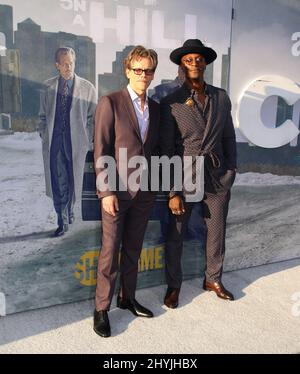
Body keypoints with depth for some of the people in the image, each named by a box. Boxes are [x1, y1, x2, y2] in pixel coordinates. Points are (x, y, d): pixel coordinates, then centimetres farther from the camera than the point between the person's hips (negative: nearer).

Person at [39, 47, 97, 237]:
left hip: (76, 140, -1)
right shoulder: (48, 87, 7)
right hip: (54, 141, 1)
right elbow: (43, 115, 14)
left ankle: (69, 209, 37)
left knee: (74, 179, 9)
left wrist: (89, 141, -2)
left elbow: (92, 117, 2)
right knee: (57, 182, 0)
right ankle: (63, 221, 12)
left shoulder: (87, 88, 0)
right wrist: (44, 135, 6)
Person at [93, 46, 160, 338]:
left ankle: (127, 298, 32)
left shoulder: (155, 108, 11)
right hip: (118, 191, -5)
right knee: (110, 251, 3)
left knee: (133, 249, 16)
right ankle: (102, 308, 19)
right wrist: (107, 191, -15)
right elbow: (101, 150, -10)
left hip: (144, 192, 5)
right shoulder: (110, 103, -6)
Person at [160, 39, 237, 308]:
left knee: (217, 232, 14)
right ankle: (174, 285, 28)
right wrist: (172, 192, -10)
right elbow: (166, 150, -7)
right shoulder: (171, 103, -4)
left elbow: (229, 138, 12)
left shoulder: (221, 98, 6)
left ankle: (213, 279, 36)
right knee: (175, 236, 6)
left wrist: (231, 172, 5)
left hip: (217, 178, 4)